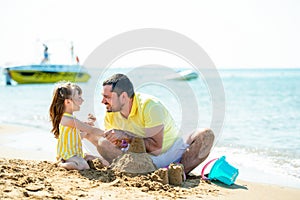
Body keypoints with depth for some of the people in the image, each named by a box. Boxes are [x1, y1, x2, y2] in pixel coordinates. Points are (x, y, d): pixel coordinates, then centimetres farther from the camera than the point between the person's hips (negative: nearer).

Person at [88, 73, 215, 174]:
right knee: (103, 143, -23)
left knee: (206, 135, -28)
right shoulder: (110, 117, -5)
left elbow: (156, 146, -27)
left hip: (174, 155, -3)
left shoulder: (150, 106, -21)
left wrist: (125, 135, -29)